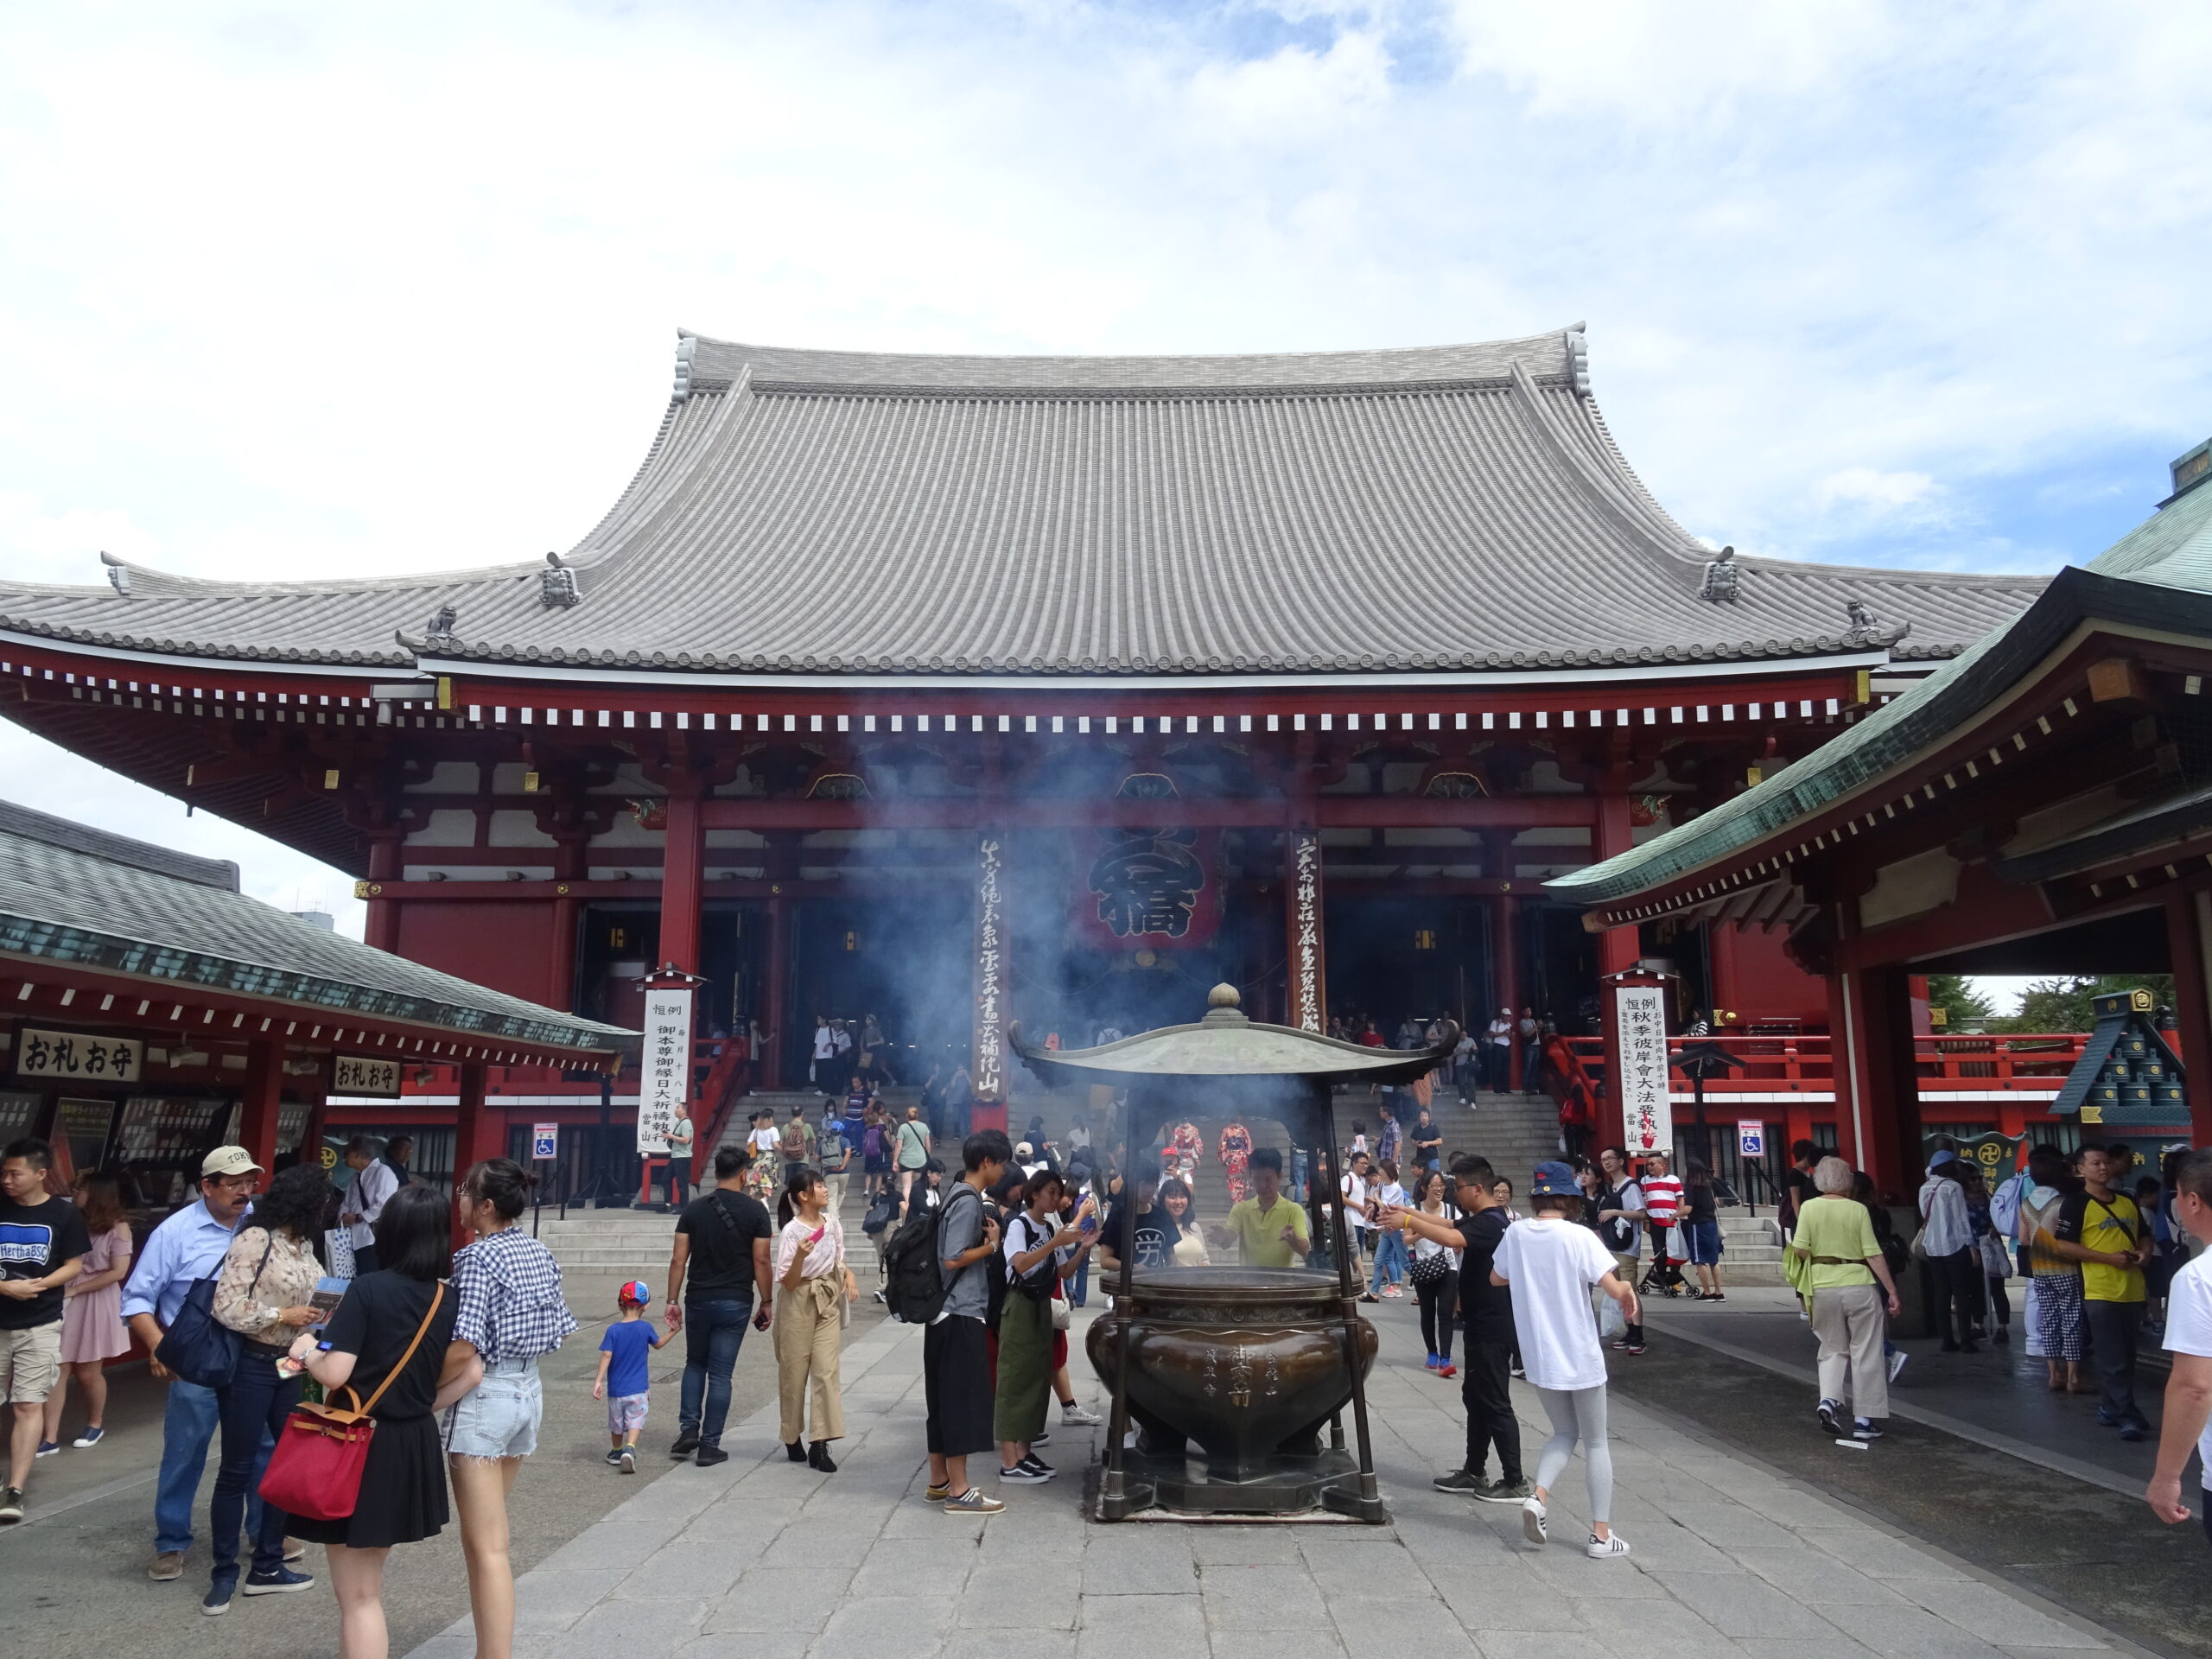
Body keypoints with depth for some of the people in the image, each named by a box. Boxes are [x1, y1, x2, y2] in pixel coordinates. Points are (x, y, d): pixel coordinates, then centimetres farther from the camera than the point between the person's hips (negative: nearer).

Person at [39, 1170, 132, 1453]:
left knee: (88, 1373, 8)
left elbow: (118, 1272, -11)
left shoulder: (118, 1227, -7)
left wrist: (75, 1289, -13)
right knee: (57, 1370, -1)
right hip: (64, 1303, 3)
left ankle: (95, 1424, 28)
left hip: (96, 1305, -3)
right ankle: (50, 1437, 3)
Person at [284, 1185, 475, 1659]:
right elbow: (468, 1374, 4)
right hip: (414, 1446, 6)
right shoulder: (447, 1299, 2)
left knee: (358, 1595, 7)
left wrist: (306, 1352, 0)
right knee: (368, 1581, 26)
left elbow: (334, 1372, -20)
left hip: (359, 1445, -6)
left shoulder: (367, 1289, -16)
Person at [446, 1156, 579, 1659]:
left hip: (484, 1396, -8)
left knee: (487, 1548, -3)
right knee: (482, 1536, 21)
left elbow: (464, 1347, -22)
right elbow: (559, 1328, 10)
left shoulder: (477, 1256, -16)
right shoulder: (540, 1253, 7)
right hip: (530, 1391, 8)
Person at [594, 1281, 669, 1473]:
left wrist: (598, 1381, -13)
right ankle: (629, 1449, -23)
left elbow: (606, 1356, -15)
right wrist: (673, 1331, 26)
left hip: (615, 1388, 1)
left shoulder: (613, 1330, -9)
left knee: (616, 1422, 19)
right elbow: (658, 1344, 12)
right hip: (638, 1388, -1)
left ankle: (616, 1452, 33)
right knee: (635, 1421, 0)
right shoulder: (646, 1328, -6)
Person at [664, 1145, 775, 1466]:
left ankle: (689, 1428, 12)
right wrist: (767, 1302, 2)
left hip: (698, 1300, 2)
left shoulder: (694, 1209, 1)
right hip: (735, 1303, -2)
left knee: (695, 1364, 22)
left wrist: (673, 1301, 6)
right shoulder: (755, 1210, -6)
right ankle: (710, 1445, 8)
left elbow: (679, 1259, 0)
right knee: (720, 1374, 4)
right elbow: (761, 1261, -7)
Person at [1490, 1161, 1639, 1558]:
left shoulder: (1516, 1233, -3)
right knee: (1596, 1443, 12)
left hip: (1539, 1357, 4)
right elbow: (1614, 1289, -20)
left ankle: (1538, 1495, -2)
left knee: (1564, 1433, 21)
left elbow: (1496, 1277, 12)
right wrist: (1629, 1288, 1)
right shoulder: (1579, 1236, -16)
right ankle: (1601, 1534, 13)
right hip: (1580, 1357, -4)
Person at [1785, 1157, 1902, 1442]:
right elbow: (1874, 1255, -7)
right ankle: (1865, 1419, 11)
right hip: (1859, 1285, -2)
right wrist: (1892, 1291, -1)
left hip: (1823, 1287, 2)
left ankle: (1828, 1400, -2)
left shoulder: (1809, 1207, -3)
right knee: (1865, 1353, 9)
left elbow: (1800, 1250, -9)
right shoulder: (1858, 1209, -5)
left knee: (1833, 1349, 18)